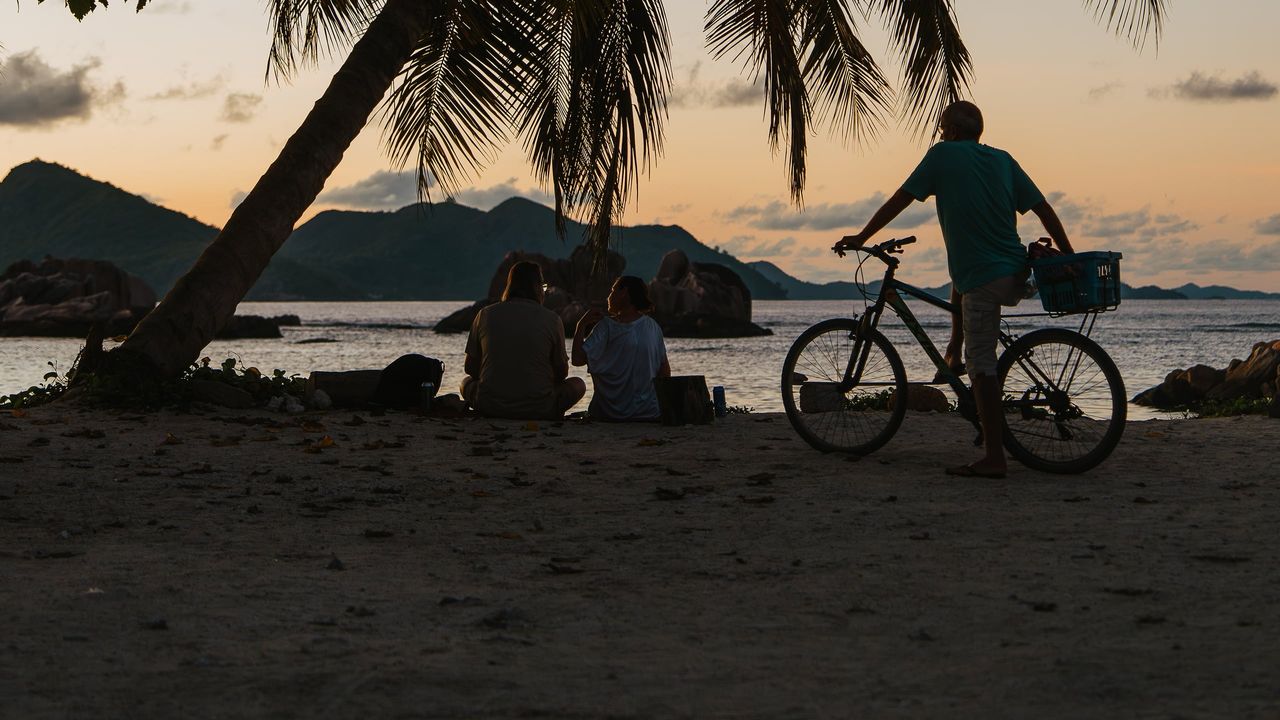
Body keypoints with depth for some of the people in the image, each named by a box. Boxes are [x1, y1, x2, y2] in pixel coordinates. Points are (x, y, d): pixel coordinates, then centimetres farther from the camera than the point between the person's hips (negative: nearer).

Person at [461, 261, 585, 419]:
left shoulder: (485, 315, 3)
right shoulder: (552, 320, -3)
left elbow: (470, 368, 9)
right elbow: (562, 373, 6)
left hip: (490, 408, 1)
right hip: (538, 410, -1)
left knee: (467, 382, 33)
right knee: (578, 384, 24)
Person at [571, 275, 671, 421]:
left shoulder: (607, 326, -10)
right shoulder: (653, 326, 3)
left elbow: (578, 359, -15)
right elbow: (665, 370, 7)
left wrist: (581, 325, -4)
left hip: (610, 414, -3)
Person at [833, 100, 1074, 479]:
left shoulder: (943, 155, 1)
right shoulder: (1003, 159, 14)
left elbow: (898, 200, 3)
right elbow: (1044, 209, 12)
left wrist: (860, 237, 12)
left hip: (984, 279, -7)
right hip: (1018, 277, 7)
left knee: (982, 366, -5)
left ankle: (994, 457, -7)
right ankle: (955, 349, 34)